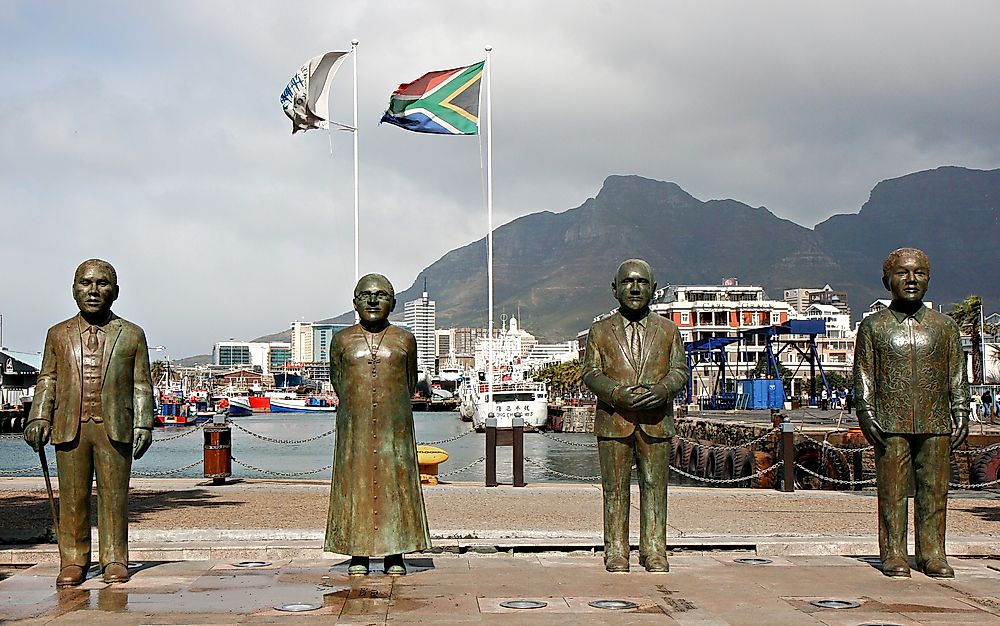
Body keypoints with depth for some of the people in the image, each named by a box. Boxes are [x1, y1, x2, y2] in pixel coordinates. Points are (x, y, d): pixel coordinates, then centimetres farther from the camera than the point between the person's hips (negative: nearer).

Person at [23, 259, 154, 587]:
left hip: (115, 428, -1)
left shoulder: (131, 335, 8)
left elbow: (141, 385, 7)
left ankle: (114, 559, 9)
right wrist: (39, 417, 0)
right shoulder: (58, 335, 12)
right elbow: (47, 380, 13)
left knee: (114, 495, 1)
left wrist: (143, 425, 0)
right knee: (72, 496, 2)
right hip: (70, 428, 1)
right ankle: (73, 561, 11)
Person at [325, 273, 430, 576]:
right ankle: (358, 554, 7)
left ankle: (395, 555, 6)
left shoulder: (404, 340, 5)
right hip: (354, 424, 0)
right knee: (354, 482, 0)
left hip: (394, 424, 0)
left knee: (396, 484, 0)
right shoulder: (343, 340, 5)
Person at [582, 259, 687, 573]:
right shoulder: (600, 331, 9)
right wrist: (618, 394, -16)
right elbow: (591, 373, 2)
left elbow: (680, 370, 7)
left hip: (656, 421, 1)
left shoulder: (668, 330, 13)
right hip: (613, 420, -1)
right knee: (615, 488, 1)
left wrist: (662, 390, -15)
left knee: (654, 486, 2)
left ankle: (654, 551, 10)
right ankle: (616, 551, 7)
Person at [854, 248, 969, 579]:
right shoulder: (873, 326, 8)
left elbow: (957, 376, 13)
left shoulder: (945, 326, 12)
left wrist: (960, 414, 4)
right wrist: (867, 415, -4)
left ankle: (933, 554, 11)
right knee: (892, 491, -2)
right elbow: (863, 376, 6)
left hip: (935, 425, 2)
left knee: (934, 490, 2)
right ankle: (894, 554, 6)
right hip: (891, 425, -1)